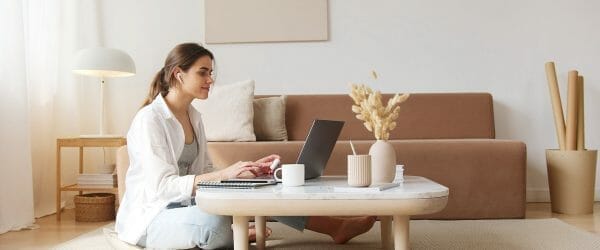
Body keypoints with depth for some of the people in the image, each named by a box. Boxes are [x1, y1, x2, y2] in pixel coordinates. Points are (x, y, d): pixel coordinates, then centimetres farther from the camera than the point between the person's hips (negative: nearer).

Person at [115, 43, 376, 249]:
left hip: (185, 205, 8)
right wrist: (224, 173, -32)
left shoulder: (193, 117, 10)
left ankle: (335, 227, -5)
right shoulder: (149, 119, -17)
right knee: (216, 221, -38)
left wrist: (248, 169, -7)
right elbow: (162, 185, -25)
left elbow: (205, 173, 10)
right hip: (150, 218, -8)